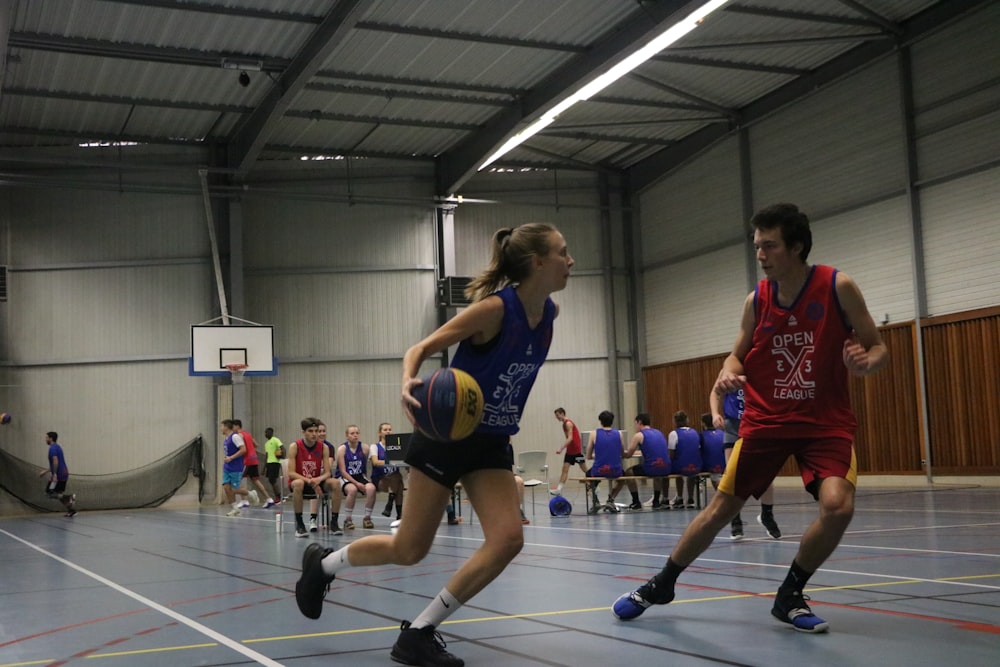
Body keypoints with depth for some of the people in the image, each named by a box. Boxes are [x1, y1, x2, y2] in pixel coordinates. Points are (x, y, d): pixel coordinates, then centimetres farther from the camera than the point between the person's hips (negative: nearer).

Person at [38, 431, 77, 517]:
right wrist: (46, 471, 30)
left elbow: (55, 461, -24)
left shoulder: (53, 448, -11)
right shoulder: (57, 447, 19)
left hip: (58, 475, -9)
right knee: (59, 494, 14)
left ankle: (70, 496, -19)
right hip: (64, 473, 9)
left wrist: (54, 474, -27)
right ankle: (71, 510, 6)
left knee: (49, 493, -4)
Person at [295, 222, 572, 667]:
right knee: (409, 550, 1)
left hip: (491, 444, 7)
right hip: (446, 435, -6)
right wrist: (408, 384, -37)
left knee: (508, 538, -13)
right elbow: (420, 349, -18)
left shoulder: (547, 314, 0)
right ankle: (322, 564, 30)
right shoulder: (495, 308, -21)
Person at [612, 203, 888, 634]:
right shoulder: (756, 301, -3)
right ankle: (661, 585, 26)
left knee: (838, 505, -24)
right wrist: (728, 372, -13)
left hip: (826, 422, -2)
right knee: (720, 509, 4)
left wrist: (865, 362, -28)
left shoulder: (838, 287, -11)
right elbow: (738, 355, 11)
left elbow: (878, 348, -5)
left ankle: (789, 596, 1)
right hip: (765, 420, 2)